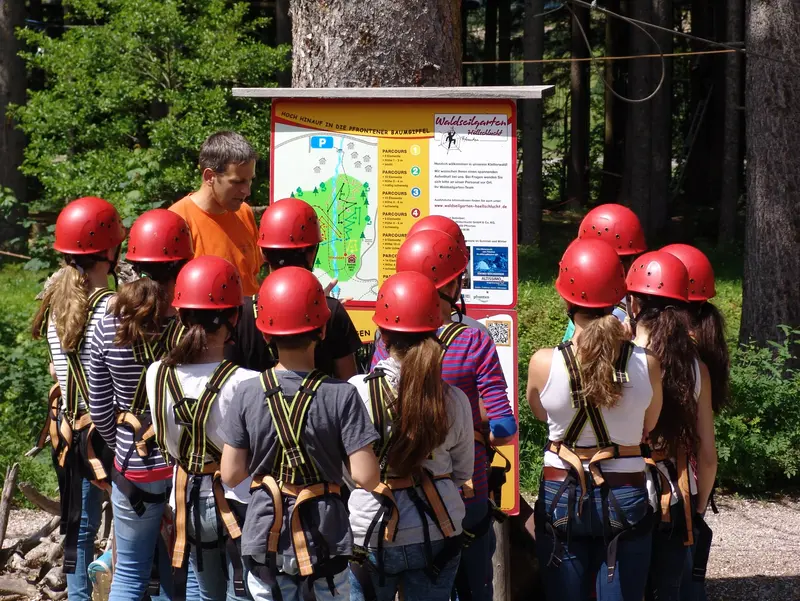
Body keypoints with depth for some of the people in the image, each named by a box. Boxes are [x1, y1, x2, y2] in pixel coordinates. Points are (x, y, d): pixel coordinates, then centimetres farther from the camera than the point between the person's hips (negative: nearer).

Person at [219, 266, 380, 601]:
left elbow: (231, 475, -2)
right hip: (325, 540, -1)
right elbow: (366, 478, -15)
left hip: (265, 539, 2)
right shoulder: (341, 396, -13)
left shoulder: (248, 396, -7)